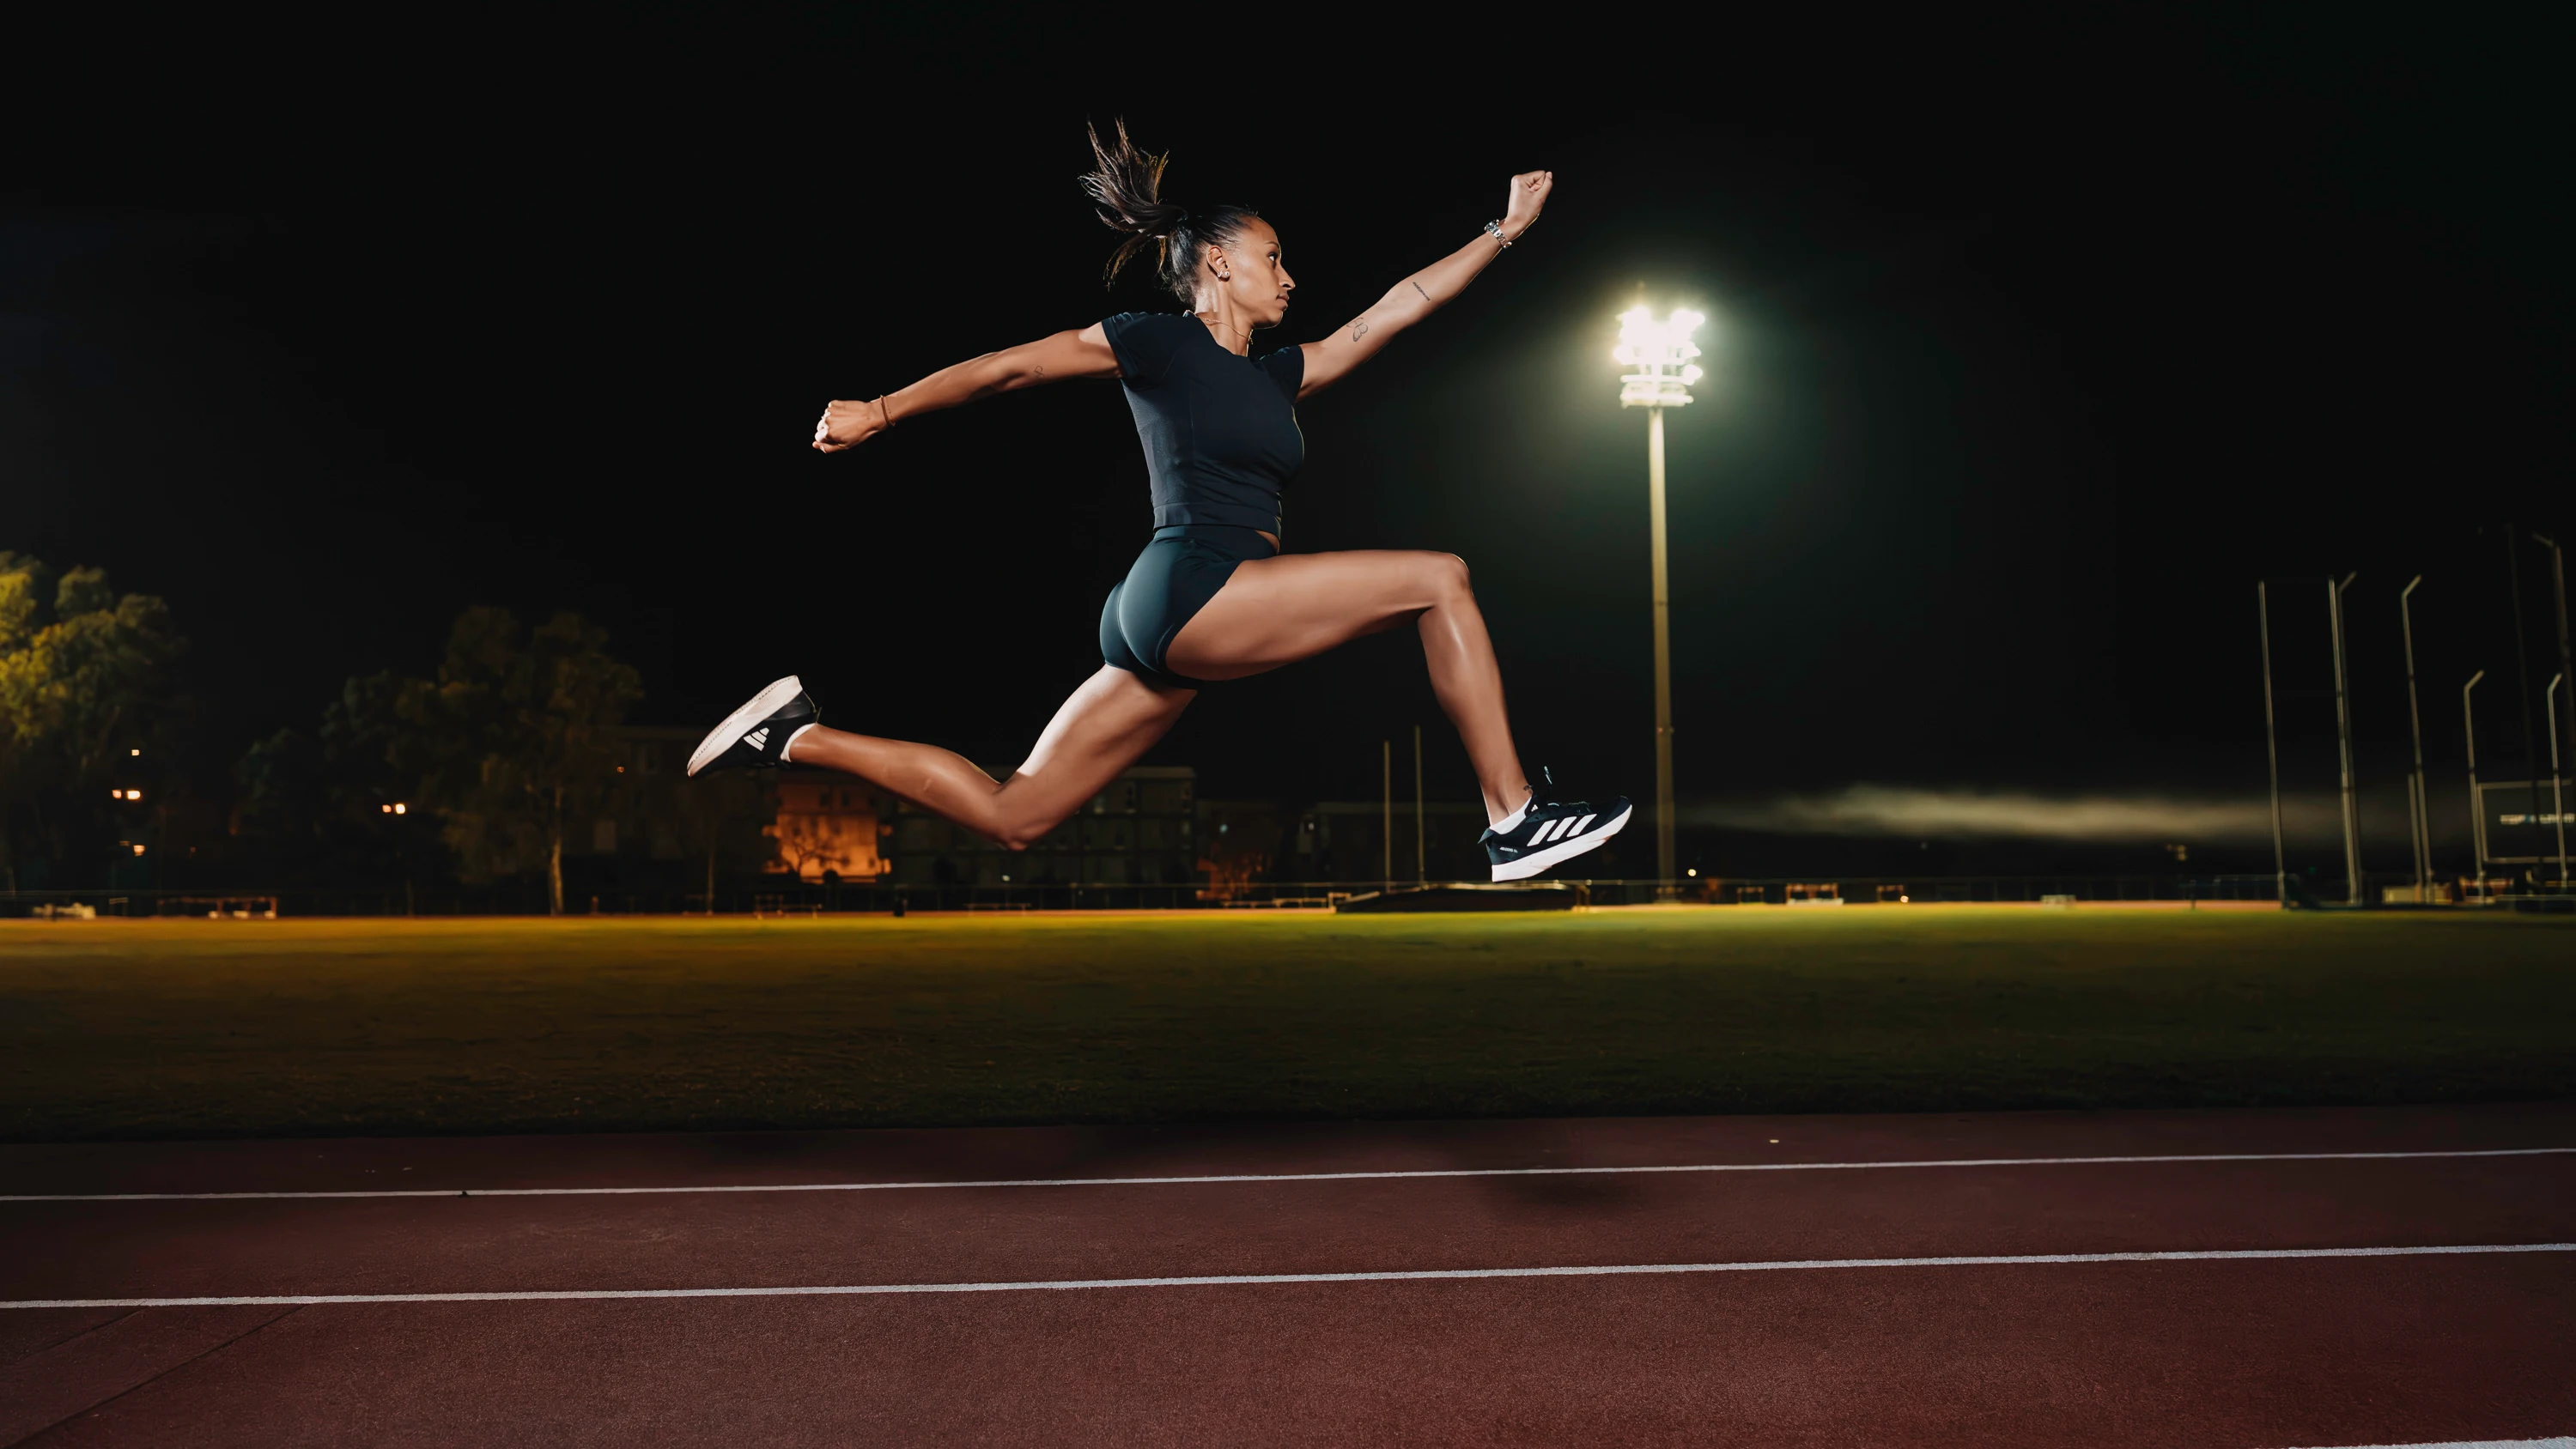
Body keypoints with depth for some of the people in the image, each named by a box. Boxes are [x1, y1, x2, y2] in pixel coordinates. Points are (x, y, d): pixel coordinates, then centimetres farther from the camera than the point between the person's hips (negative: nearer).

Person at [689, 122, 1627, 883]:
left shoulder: (1278, 374, 24)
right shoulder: (1157, 341, 4)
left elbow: (1401, 303, 27)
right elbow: (1009, 367, 7)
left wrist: (1505, 231, 29)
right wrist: (882, 411, 7)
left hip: (1176, 640, 8)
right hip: (1187, 588, -8)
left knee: (1010, 818, 7)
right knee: (1438, 578, -9)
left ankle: (803, 735, 15)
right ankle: (1516, 820, -8)